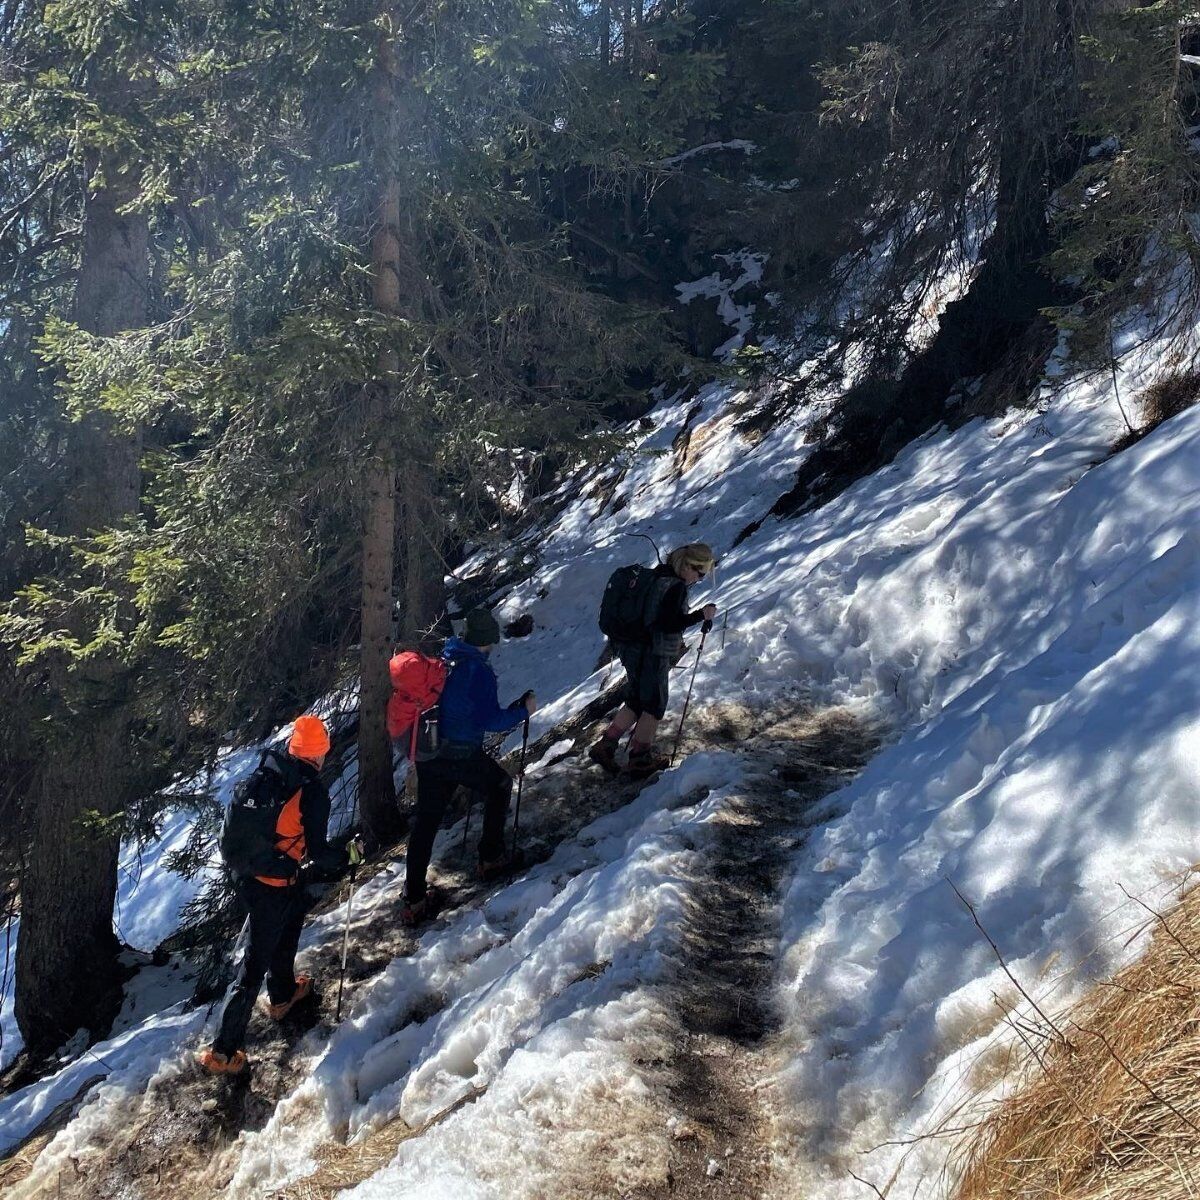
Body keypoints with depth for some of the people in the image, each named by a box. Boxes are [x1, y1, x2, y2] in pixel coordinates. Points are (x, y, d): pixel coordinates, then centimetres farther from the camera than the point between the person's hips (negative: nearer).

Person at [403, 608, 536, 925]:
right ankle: (491, 858, 28)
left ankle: (413, 900, 11)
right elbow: (491, 721, -18)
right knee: (500, 785, 23)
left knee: (425, 821, 11)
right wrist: (524, 711, -4)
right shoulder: (479, 670, -17)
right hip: (461, 755, -6)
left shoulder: (441, 659, 4)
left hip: (426, 753, 6)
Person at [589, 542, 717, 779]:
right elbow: (668, 624, -23)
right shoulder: (677, 587, -18)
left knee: (635, 702, 20)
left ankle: (605, 746, 16)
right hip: (654, 655, -9)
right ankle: (640, 758, 15)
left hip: (632, 649, 9)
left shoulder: (656, 575, 10)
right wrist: (701, 615, -15)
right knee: (654, 705, 8)